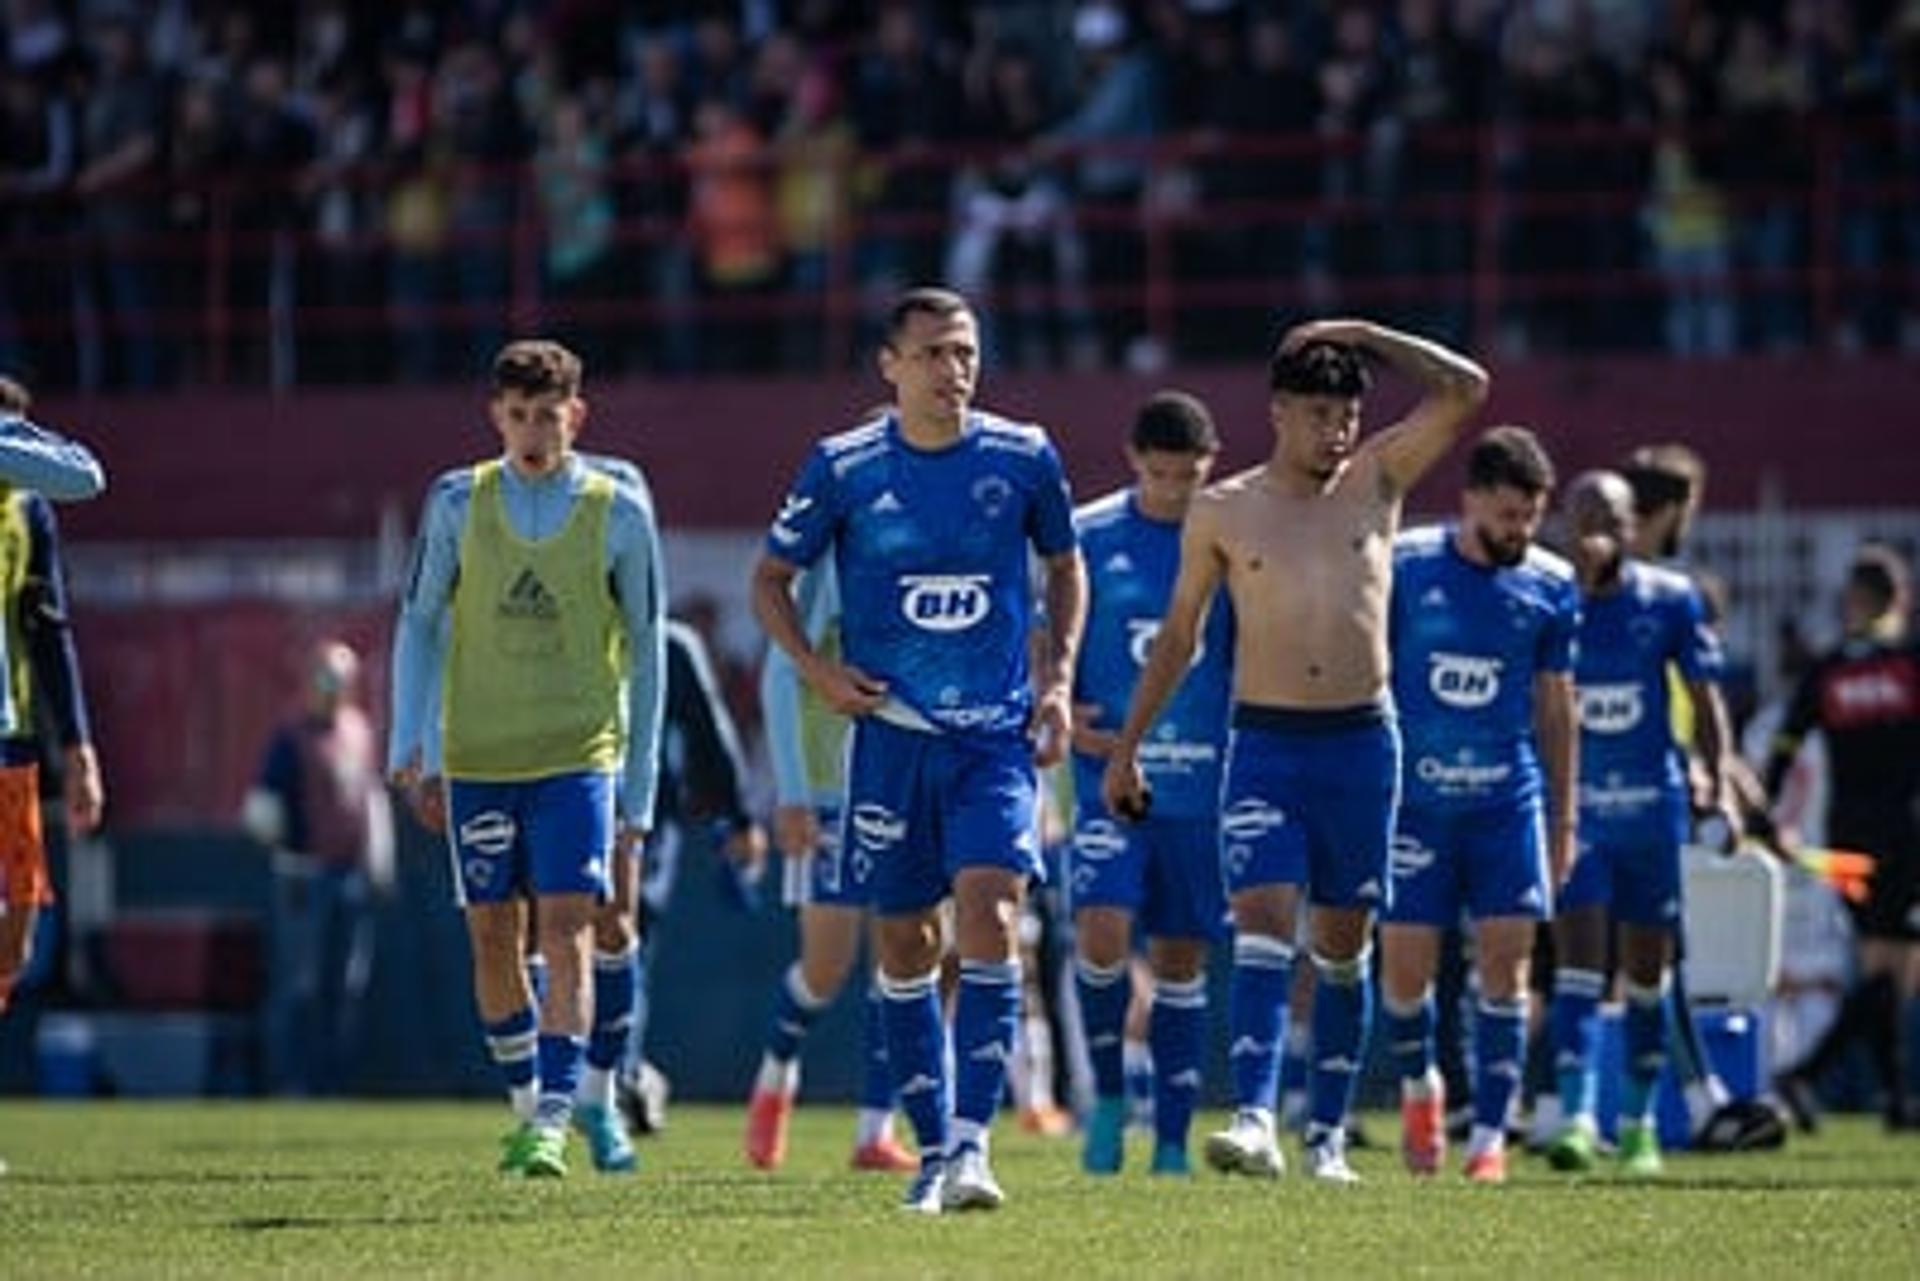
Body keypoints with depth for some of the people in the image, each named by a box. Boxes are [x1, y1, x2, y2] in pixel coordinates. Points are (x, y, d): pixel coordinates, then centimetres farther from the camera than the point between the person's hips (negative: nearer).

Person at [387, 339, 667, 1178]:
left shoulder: (618, 511, 0)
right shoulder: (458, 503, 3)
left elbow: (645, 652, 6)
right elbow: (419, 625, 10)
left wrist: (639, 793, 6)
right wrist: (409, 746, 0)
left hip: (578, 755, -2)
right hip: (476, 757, 2)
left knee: (568, 933, -13)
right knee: (492, 938, 6)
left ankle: (553, 1124, -17)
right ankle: (528, 1106, 25)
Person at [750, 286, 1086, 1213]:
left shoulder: (1023, 458, 0)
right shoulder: (843, 467, -2)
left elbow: (1065, 565, 17)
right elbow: (771, 578, 10)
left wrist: (1058, 677, 5)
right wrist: (815, 667, -5)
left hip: (997, 734, -1)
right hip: (891, 733, 1)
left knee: (988, 911, -18)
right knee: (905, 942, 5)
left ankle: (972, 1142, -20)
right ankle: (932, 1146, 18)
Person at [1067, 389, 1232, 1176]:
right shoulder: (1090, 536, 0)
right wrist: (1060, 713, -10)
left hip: (1204, 783, 1)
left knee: (1182, 958, 6)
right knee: (1101, 934, -17)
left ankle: (1173, 1141, 13)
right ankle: (1108, 1094, 5)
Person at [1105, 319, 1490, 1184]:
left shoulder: (1378, 481, 6)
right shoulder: (1222, 513, 3)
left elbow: (1466, 390, -3)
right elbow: (1178, 635, 13)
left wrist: (1359, 335, -2)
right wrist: (1127, 747, 13)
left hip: (1361, 741, 1)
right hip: (1265, 745, -1)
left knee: (1342, 947, 7)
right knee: (1261, 928, -15)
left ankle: (1328, 1132, 14)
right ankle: (1253, 1121, -26)